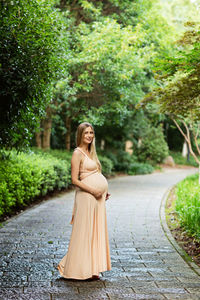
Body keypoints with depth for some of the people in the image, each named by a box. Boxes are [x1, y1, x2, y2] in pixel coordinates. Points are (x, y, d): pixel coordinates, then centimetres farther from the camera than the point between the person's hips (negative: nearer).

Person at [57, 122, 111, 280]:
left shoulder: (90, 152, 18)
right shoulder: (78, 153, -8)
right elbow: (75, 180, -13)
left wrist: (104, 192, 13)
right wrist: (93, 190, -17)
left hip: (97, 197, 9)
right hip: (86, 196, -9)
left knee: (96, 231, 9)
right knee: (84, 232, -3)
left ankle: (92, 268, 14)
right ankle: (80, 269, 6)